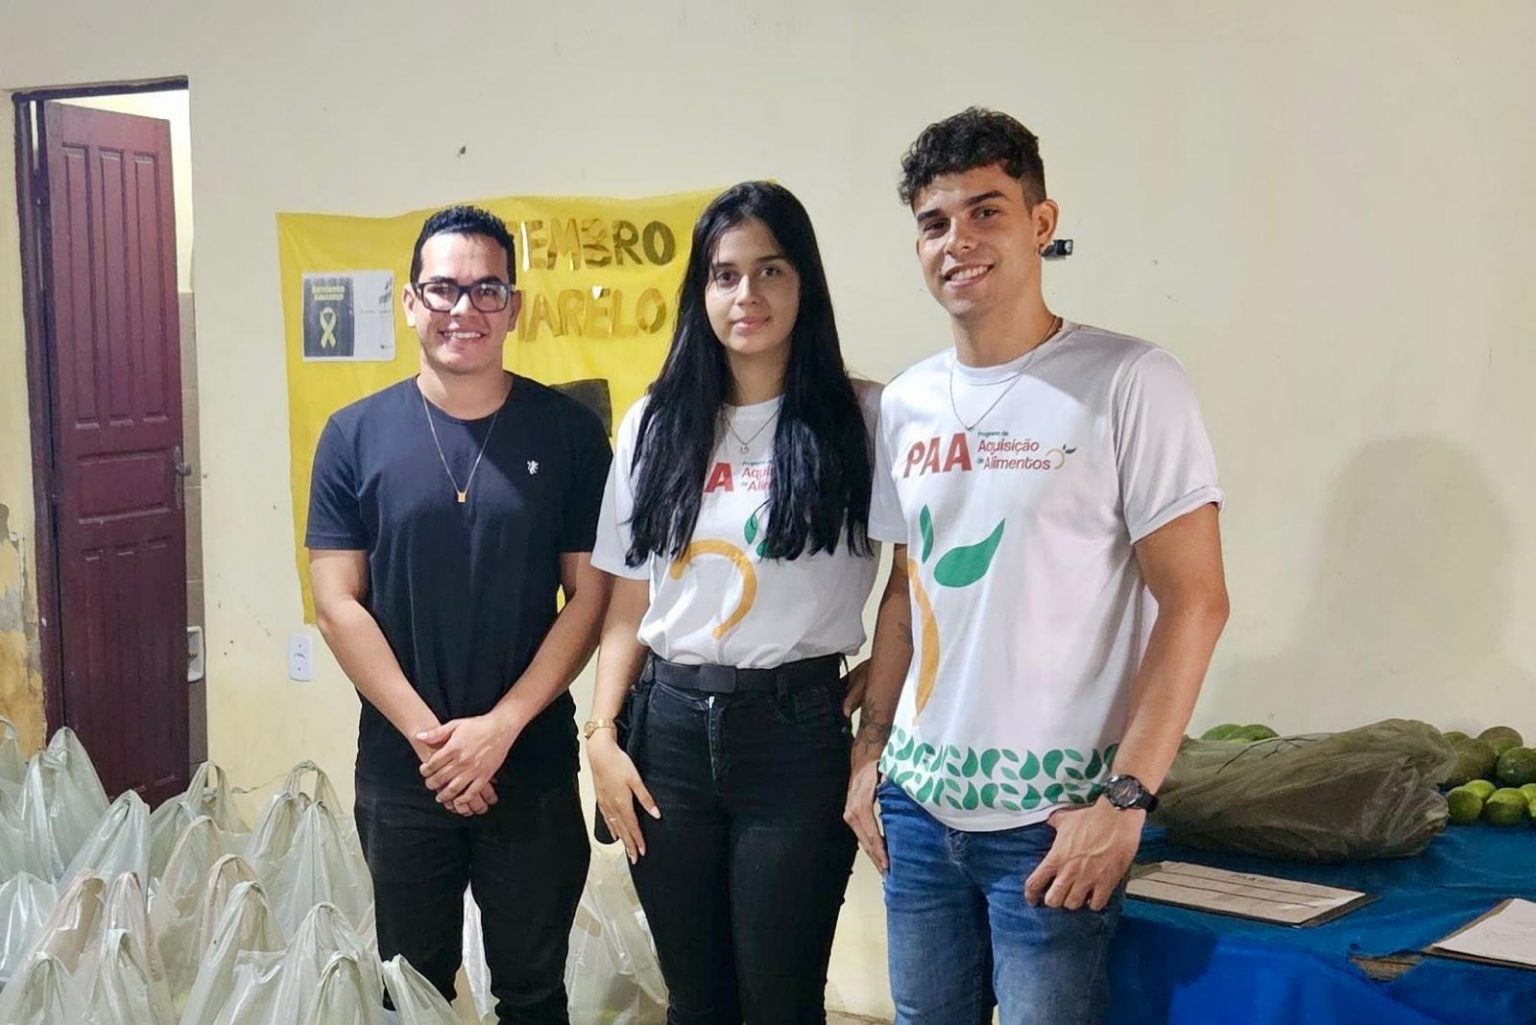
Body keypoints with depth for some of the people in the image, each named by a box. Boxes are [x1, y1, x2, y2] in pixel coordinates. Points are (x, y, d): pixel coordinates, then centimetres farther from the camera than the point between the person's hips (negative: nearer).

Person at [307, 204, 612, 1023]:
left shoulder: (568, 432, -3)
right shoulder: (356, 435, -2)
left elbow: (591, 595, -4)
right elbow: (337, 602, -3)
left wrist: (500, 726, -13)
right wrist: (428, 735, -11)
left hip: (534, 766, 0)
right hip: (400, 769, 1)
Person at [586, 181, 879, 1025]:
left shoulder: (862, 417, -4)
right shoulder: (655, 422, 7)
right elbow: (627, 602, 9)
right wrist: (602, 734, 2)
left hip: (798, 732, -3)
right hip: (668, 727, 4)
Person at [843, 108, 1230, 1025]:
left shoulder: (1128, 383, -9)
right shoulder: (907, 402, 7)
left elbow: (1194, 602, -11)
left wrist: (1126, 796, -15)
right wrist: (870, 750, 11)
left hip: (1051, 814, -5)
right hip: (917, 801, 5)